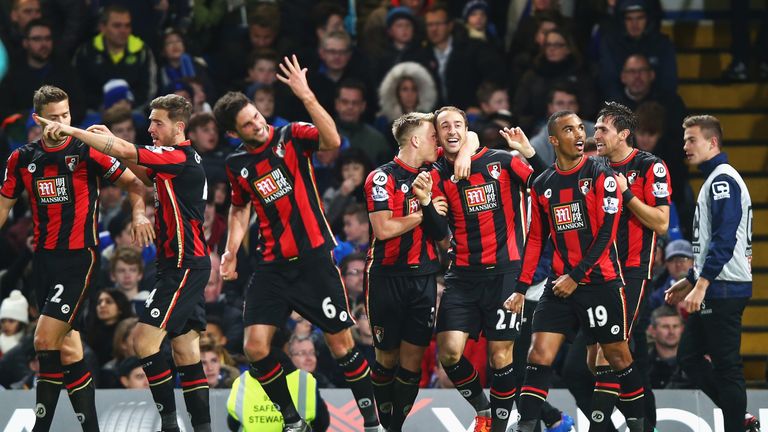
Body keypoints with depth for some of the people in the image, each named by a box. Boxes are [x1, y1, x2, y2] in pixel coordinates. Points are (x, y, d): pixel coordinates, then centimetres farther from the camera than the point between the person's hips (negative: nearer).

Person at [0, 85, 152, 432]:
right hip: (43, 259, 5)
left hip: (79, 258, -5)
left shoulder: (88, 151, -5)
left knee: (45, 340, -15)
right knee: (68, 347, 6)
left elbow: (132, 182, -1)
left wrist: (139, 212, -19)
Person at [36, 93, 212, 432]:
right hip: (184, 265, 10)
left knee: (145, 339, -13)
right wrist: (111, 140, 16)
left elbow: (124, 151, -23)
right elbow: (145, 176, 31)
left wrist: (71, 131, -20)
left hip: (183, 265, -10)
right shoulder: (176, 159, 14)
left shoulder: (180, 157, -15)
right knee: (185, 350, 8)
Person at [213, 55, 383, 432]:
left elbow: (332, 141, -26)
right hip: (272, 265, 4)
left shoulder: (291, 137, -5)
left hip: (314, 258, -4)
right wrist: (232, 252, 12)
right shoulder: (237, 165, 7)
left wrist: (306, 96, -33)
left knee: (342, 345, -3)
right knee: (255, 347, -9)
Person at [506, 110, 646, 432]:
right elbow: (536, 239, 16)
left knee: (618, 357, 3)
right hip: (560, 285, 4)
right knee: (539, 355, -7)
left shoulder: (600, 174, -5)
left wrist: (576, 276, -13)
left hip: (600, 282, -4)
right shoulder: (542, 185, 8)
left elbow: (607, 230, -10)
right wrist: (521, 289, 9)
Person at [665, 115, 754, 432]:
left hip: (723, 289, -10)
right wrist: (690, 281, 26)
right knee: (689, 357, 11)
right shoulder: (713, 180, 19)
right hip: (714, 290, 10)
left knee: (726, 365, -7)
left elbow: (724, 239, -22)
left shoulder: (723, 179, -12)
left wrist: (701, 285, -24)